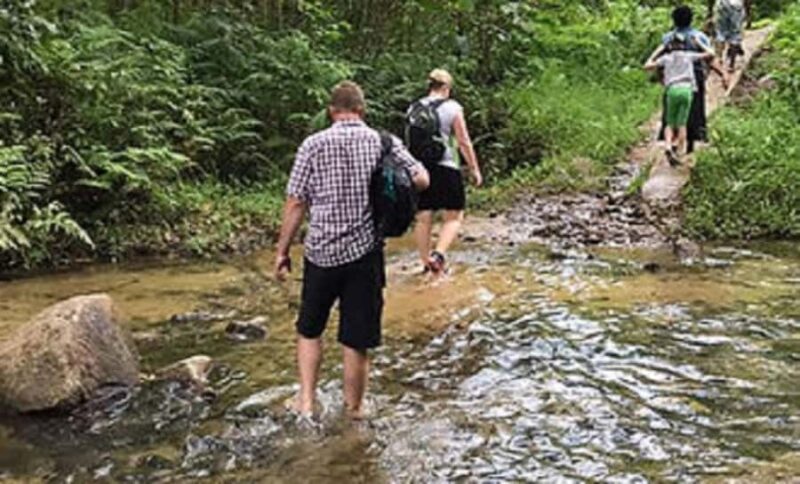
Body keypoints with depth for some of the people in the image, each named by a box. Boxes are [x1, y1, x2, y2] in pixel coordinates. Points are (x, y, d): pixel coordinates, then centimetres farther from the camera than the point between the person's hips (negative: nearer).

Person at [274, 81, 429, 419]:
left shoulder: (313, 145, -4)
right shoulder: (384, 142, 0)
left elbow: (295, 204, -5)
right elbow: (421, 180, -1)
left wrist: (283, 251, 3)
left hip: (321, 252, 0)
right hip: (364, 252, 0)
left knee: (309, 330, 20)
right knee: (357, 339, 9)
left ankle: (306, 401, 19)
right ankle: (353, 411, 21)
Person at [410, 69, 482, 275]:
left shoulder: (413, 109, 7)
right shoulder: (452, 108, -5)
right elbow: (464, 142, -5)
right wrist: (475, 169, 3)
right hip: (446, 167, -4)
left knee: (423, 218, 11)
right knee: (454, 217, 6)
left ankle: (426, 262, 17)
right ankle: (439, 252, -15)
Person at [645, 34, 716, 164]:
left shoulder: (666, 57, 19)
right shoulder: (689, 55, 19)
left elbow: (647, 66, 25)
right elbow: (710, 54, 22)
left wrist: (657, 51, 35)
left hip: (672, 90, 0)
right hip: (687, 89, 0)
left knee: (670, 124, 9)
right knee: (682, 124, 2)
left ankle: (668, 148, -16)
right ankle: (680, 153, -6)